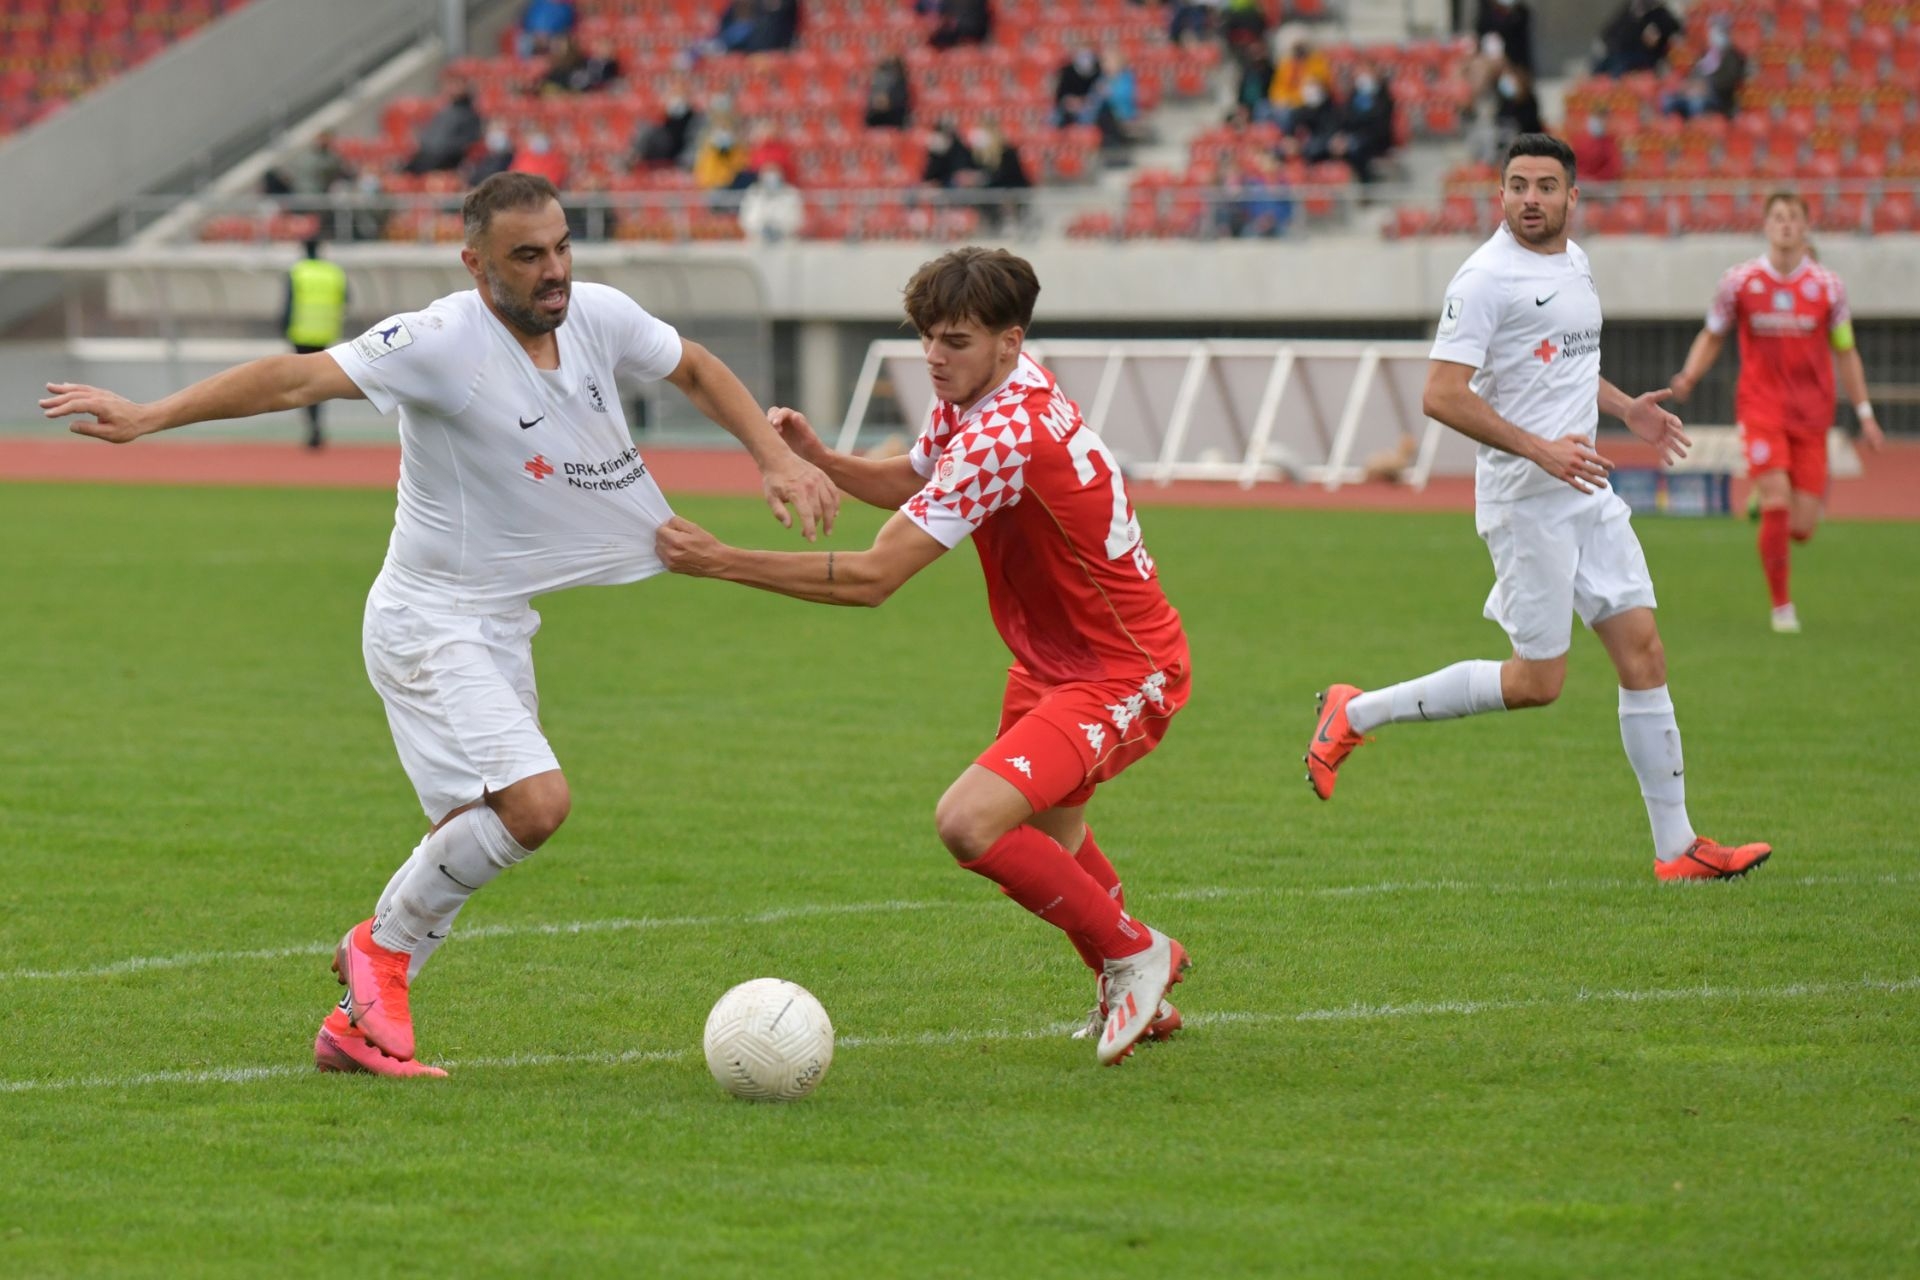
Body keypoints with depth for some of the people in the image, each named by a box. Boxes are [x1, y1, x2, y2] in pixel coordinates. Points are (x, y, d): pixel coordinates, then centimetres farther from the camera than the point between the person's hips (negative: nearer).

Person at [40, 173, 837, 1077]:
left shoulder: (599, 318, -3)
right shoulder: (445, 342, -23)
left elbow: (694, 369, 17)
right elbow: (300, 377, -28)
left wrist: (775, 457, 8)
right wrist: (148, 418, -33)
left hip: (500, 623, 8)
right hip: (431, 621, -8)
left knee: (471, 839, 11)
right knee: (535, 801, -22)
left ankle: (357, 1024, 22)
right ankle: (385, 946, -1)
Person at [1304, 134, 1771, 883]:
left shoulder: (1573, 262, 13)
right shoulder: (1487, 278, -14)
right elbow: (1442, 396, -20)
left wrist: (1624, 408, 17)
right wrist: (1539, 449, -24)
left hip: (1587, 491, 8)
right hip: (1525, 502, -8)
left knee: (1643, 653, 3)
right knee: (1537, 681, -6)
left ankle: (1676, 848, 7)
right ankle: (1356, 715, 8)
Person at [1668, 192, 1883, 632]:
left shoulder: (1827, 285, 2)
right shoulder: (1740, 281, -1)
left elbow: (1845, 352, 11)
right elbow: (1712, 337, 10)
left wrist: (1864, 414, 9)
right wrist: (1689, 376, -8)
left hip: (1811, 413, 2)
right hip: (1760, 407, -2)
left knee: (1802, 527, -4)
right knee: (1776, 502, -19)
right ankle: (1781, 604, -4)